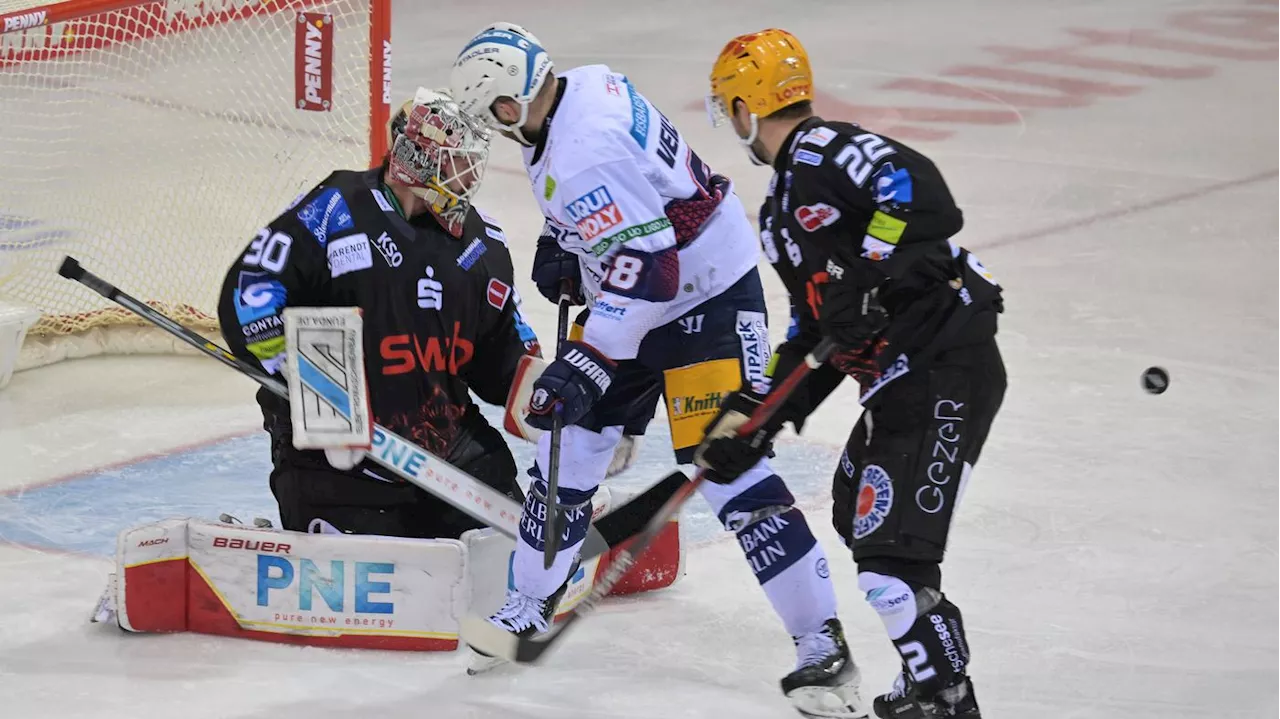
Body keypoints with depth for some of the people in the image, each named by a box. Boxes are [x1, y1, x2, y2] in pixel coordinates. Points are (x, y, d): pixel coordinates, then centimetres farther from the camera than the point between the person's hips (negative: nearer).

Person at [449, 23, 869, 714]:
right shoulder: (582, 86, -1)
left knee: (726, 469, -15)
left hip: (708, 301, -10)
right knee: (571, 439, 10)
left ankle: (823, 645, -12)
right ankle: (528, 610, 23)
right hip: (636, 297, 10)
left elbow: (643, 269, -32)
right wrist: (558, 240, 17)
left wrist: (589, 366, -30)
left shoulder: (581, 153, -30)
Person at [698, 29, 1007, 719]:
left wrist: (866, 279, -30)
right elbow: (814, 329, 22)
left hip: (946, 368, -11)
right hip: (898, 378, 11)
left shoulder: (823, 150, -11)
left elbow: (921, 192, -29)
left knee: (892, 550, -15)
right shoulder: (784, 203, 21)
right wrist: (754, 416, 18)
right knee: (859, 520, 25)